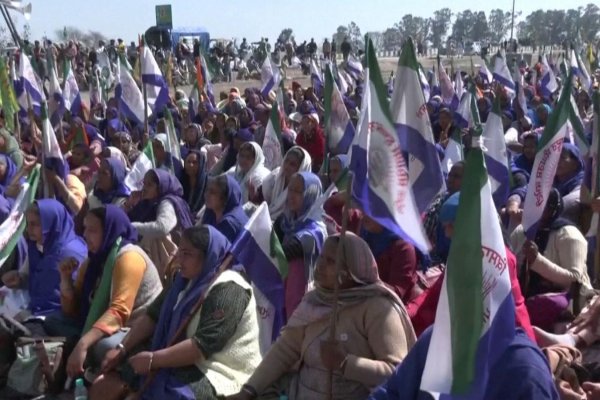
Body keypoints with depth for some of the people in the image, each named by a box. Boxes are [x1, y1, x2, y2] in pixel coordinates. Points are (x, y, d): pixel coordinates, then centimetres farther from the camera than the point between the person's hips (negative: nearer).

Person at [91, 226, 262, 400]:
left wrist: (153, 359, -22)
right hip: (182, 363, 9)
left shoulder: (228, 290, -18)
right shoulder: (186, 279, 11)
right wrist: (122, 349, -2)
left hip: (216, 374, -9)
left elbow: (203, 346, -25)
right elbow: (153, 316, 10)